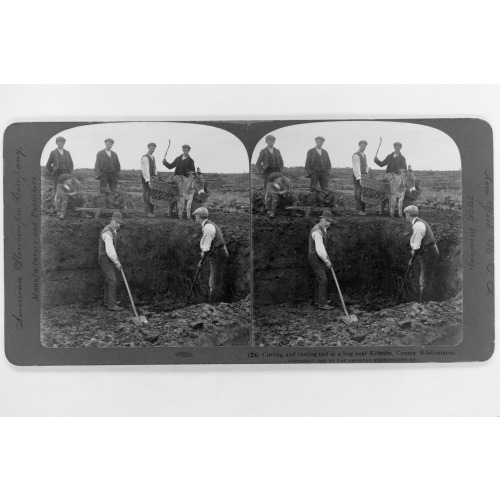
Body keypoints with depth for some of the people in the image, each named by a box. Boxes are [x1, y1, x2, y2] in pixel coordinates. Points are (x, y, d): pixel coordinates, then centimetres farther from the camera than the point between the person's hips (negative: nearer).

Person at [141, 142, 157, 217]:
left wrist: (155, 177, 9)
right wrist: (148, 180, -23)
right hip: (146, 178, -8)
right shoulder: (145, 158, -10)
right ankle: (148, 212, -6)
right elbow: (146, 170, -17)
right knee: (147, 195, -7)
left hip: (152, 178, 8)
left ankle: (152, 211, 12)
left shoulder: (153, 158, 17)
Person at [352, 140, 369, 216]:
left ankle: (363, 209, 10)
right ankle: (359, 210, -5)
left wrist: (366, 173, 2)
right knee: (358, 193, -7)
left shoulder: (364, 155, 15)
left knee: (363, 193, 4)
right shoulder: (356, 155, -13)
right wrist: (359, 178, -26)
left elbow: (366, 166, 21)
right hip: (357, 176, -8)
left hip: (363, 176, 8)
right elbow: (356, 168, -20)